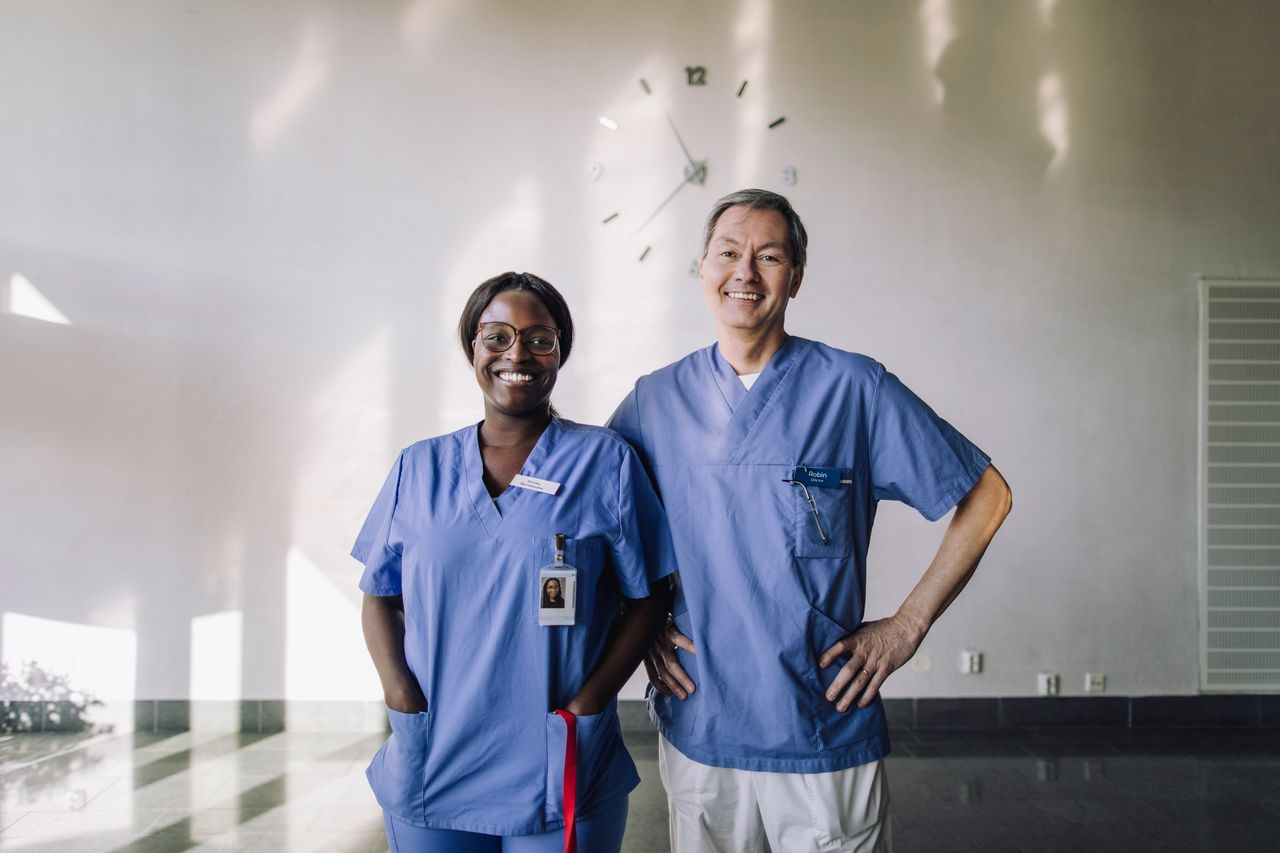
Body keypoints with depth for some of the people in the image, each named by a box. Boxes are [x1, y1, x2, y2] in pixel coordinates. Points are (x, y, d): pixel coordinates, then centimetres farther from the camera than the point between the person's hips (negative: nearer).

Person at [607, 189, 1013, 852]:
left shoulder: (854, 388, -6)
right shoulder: (656, 399, 2)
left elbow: (985, 497, -1)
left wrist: (906, 626, -4)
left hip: (826, 739, -2)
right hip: (695, 730, 2)